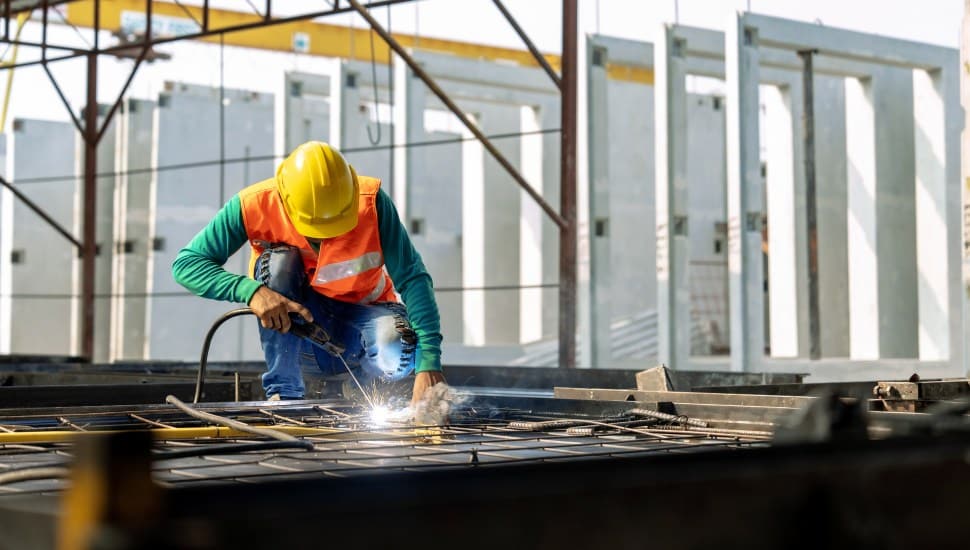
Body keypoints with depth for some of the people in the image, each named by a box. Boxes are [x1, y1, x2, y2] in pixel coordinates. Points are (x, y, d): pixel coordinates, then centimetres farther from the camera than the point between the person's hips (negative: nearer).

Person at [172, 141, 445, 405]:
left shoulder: (371, 202, -24)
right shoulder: (255, 204, -23)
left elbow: (412, 277, -25)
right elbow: (186, 264, -21)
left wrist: (429, 362, -36)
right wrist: (250, 291, -39)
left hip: (358, 319, -1)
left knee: (398, 355, -34)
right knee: (279, 259, -29)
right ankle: (284, 393, -22)